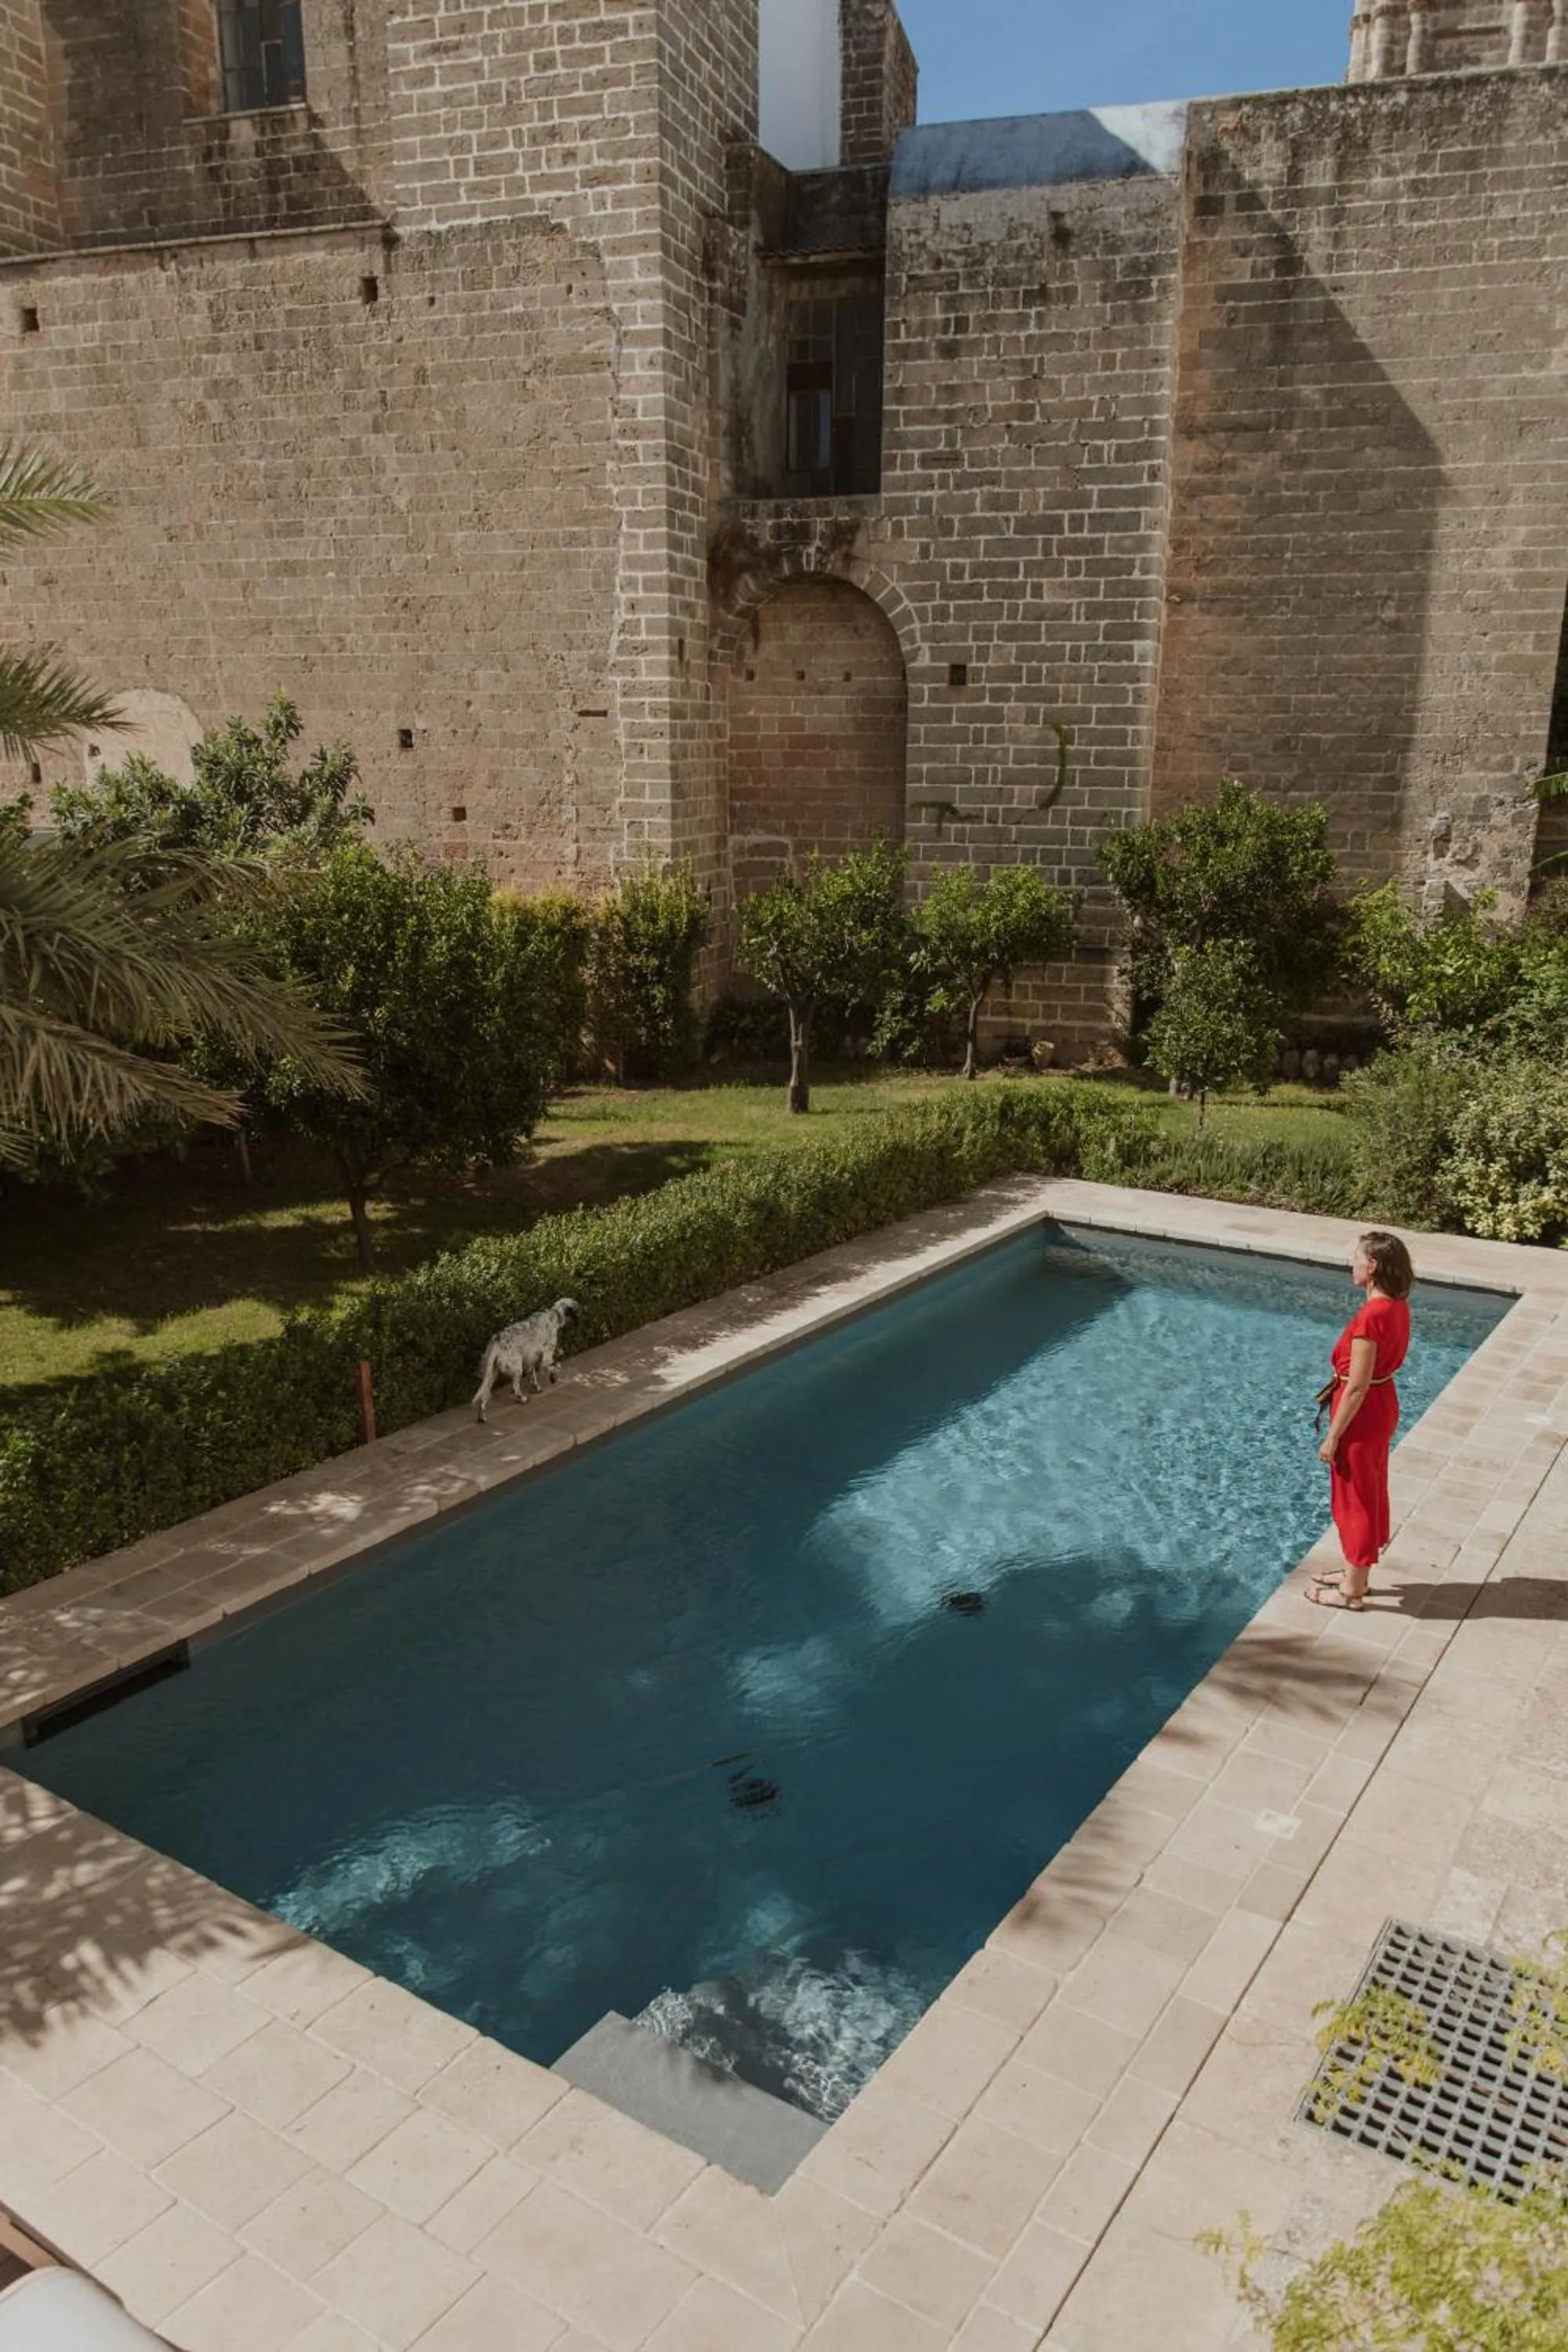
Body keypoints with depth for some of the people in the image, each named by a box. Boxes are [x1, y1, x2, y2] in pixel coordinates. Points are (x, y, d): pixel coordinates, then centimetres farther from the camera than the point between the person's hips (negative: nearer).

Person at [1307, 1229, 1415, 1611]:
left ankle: (1351, 1591, 21)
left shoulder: (1370, 1316, -28)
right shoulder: (1398, 1306, -1)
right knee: (1370, 1493, 21)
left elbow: (1357, 1387, -25)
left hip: (1362, 1413, -9)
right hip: (1383, 1405, 9)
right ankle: (1357, 1573, 38)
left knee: (1355, 1499, 6)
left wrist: (1333, 1436, -17)